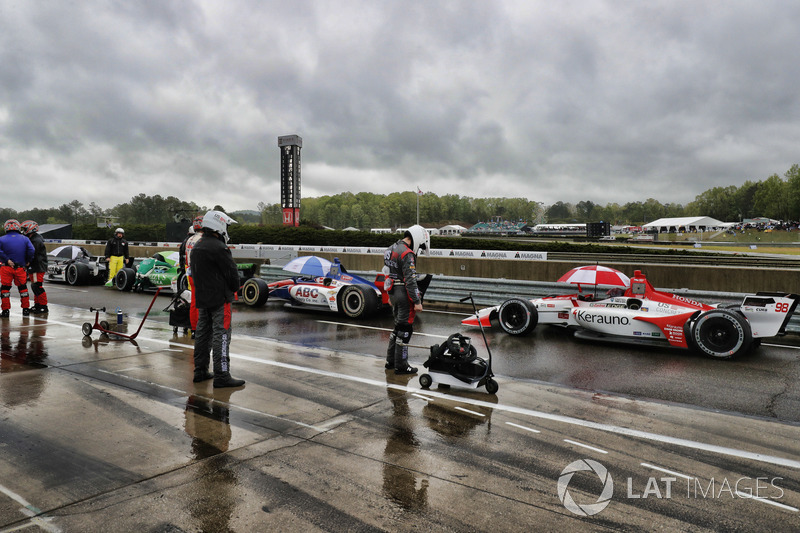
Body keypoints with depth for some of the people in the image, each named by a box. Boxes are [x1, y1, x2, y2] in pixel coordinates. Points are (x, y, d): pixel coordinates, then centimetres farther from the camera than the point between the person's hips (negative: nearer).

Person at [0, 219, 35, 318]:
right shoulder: (25, 239, 2)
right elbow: (31, 250, -9)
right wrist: (28, 261, 3)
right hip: (20, 268, 1)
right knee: (23, 288, 13)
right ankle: (26, 309, 15)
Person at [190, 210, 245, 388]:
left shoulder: (196, 247, 14)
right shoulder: (218, 247, -16)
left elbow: (194, 273, 19)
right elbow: (232, 272, -14)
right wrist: (234, 289, 4)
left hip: (202, 298, 9)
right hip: (220, 299, -9)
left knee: (202, 333, 15)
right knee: (221, 335, -7)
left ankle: (200, 371, 23)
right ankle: (221, 375, -7)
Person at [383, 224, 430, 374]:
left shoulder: (391, 249, 13)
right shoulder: (407, 254, -18)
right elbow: (410, 280, -22)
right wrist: (417, 302, -20)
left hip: (392, 292, 9)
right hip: (404, 294, -9)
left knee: (398, 326, 19)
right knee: (405, 328, 0)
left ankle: (390, 361, 26)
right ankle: (401, 366, 7)